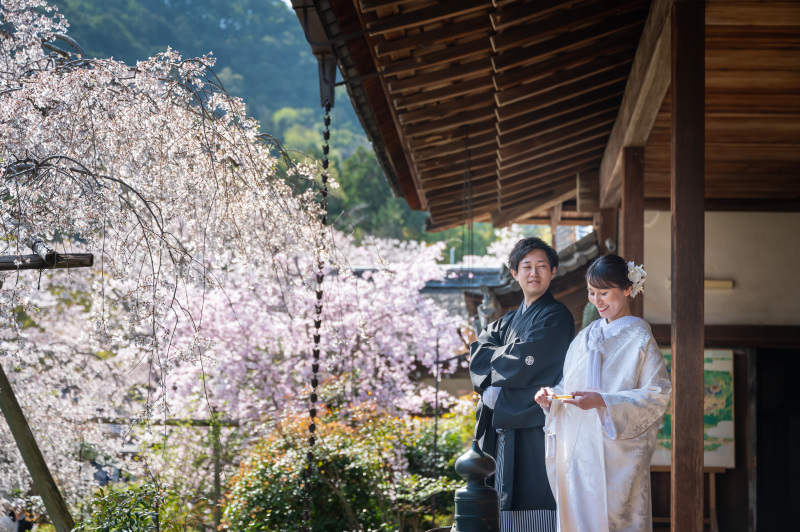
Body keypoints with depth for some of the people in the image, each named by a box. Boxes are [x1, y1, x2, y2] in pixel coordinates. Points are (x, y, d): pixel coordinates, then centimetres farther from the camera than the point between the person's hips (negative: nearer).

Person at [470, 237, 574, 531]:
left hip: (535, 429, -7)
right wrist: (510, 355, -7)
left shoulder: (556, 316, -1)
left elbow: (524, 363, -10)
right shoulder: (507, 322, 23)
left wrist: (494, 359, 5)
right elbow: (477, 355, 8)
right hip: (502, 428, 7)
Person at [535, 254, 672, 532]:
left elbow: (657, 395, -12)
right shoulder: (585, 337, 15)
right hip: (577, 450, 6)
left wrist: (602, 402, -21)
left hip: (616, 453, -6)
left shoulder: (639, 339, -4)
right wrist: (551, 397, -3)